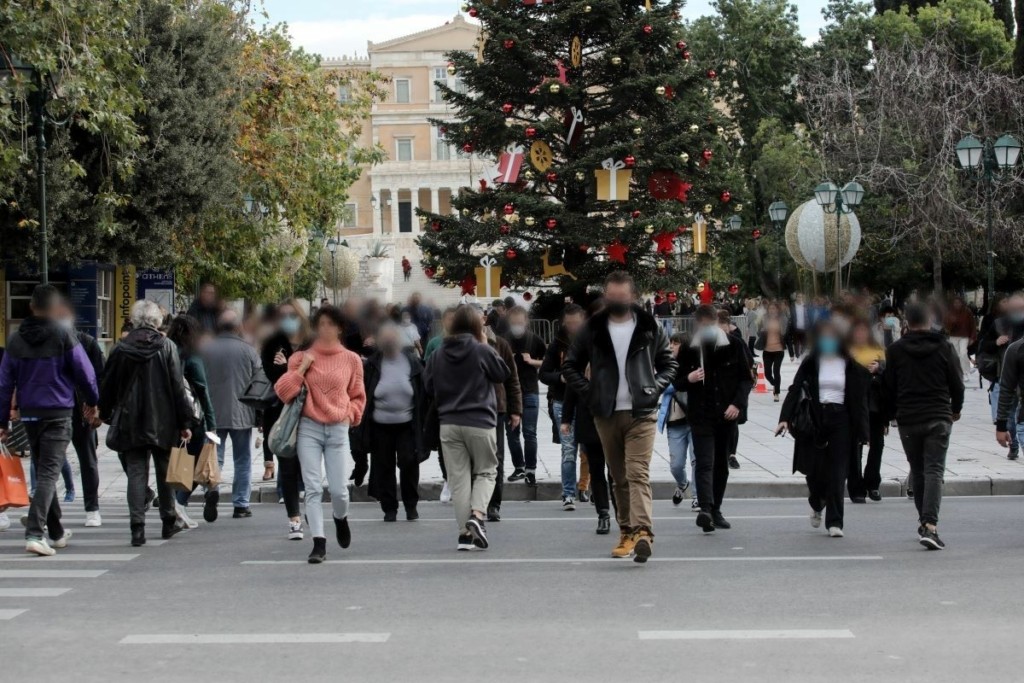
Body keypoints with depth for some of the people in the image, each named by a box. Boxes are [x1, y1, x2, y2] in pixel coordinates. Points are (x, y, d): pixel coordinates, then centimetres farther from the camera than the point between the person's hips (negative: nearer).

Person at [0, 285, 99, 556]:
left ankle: (57, 533, 27)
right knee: (49, 474, -8)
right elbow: (86, 373, -4)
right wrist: (92, 402, 14)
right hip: (58, 414, -5)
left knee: (42, 472, 17)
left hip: (29, 414, 5)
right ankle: (34, 534, -22)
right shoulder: (63, 337, -8)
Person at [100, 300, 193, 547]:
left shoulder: (121, 350, -1)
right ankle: (169, 522, 25)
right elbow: (178, 386, -6)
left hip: (131, 423, 0)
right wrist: (184, 422, -2)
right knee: (165, 471, 14)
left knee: (136, 472, 2)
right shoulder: (166, 347, -5)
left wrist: (106, 415, 20)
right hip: (162, 422, 0)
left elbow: (108, 387, 6)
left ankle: (138, 528, -7)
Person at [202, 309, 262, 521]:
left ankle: (212, 487, -21)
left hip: (213, 414, 1)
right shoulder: (248, 351, -5)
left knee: (214, 455, 7)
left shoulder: (204, 350, 0)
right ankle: (241, 505, 12)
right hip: (241, 414, -1)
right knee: (243, 460, 9)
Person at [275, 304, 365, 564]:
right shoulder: (302, 357, 5)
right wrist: (301, 368, -8)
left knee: (339, 488, -3)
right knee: (313, 488, -4)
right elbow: (283, 392, -1)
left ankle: (340, 518, 31)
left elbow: (358, 396, 16)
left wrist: (350, 414, 1)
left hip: (338, 429, 0)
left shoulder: (351, 359, 6)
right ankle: (318, 543, -2)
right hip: (309, 428, 0)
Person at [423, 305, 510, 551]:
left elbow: (428, 386, 7)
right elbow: (503, 374, 2)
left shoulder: (438, 354, 1)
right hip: (480, 422, -3)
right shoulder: (482, 351, -10)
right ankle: (477, 514, -12)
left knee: (458, 477, 6)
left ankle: (465, 532, 3)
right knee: (486, 471, 12)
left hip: (448, 423, 3)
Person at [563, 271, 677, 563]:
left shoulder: (650, 328, 5)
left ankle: (642, 532, -25)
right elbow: (570, 366, 13)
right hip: (607, 415, 2)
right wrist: (589, 392, 1)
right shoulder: (593, 329, 7)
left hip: (641, 413, -2)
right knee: (619, 478, 9)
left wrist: (655, 388, -2)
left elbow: (668, 364, 13)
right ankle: (627, 532, 17)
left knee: (638, 474, -15)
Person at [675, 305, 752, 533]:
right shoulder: (689, 349, 3)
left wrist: (737, 404, -7)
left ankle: (715, 511, 20)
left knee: (722, 464, 9)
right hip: (701, 415, -2)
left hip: (727, 414, 2)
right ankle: (705, 509, -27)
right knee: (704, 463, -14)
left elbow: (747, 378, 6)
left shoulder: (735, 345, 3)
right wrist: (688, 379, -14)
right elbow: (677, 383, 10)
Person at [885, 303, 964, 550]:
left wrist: (891, 415, 18)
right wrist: (956, 409, 22)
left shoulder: (895, 351, -1)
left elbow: (888, 388, 3)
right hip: (939, 418, -1)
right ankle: (930, 525, -20)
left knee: (917, 471, 16)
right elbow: (957, 383, 5)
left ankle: (924, 521, 24)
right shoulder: (944, 348, -1)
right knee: (934, 471, -5)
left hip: (908, 420, 1)